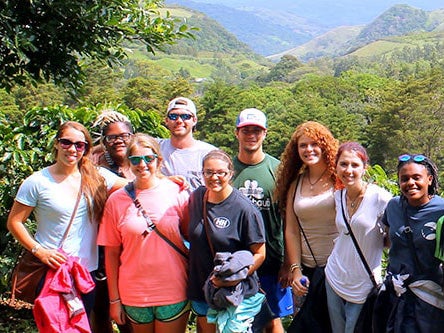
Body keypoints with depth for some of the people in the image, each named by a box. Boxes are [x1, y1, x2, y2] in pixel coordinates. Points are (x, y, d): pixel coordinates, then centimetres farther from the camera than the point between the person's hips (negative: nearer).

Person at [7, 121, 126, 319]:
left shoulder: (96, 176, 2)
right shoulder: (37, 182, -6)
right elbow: (14, 222, -2)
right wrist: (39, 250, -14)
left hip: (87, 271, 3)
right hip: (51, 270, -3)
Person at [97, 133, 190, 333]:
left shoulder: (177, 193, -3)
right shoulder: (116, 200, -2)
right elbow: (111, 252, 2)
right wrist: (114, 299, 2)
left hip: (173, 293, -1)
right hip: (134, 294, 1)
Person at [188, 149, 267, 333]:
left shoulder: (244, 209, -16)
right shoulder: (196, 197, 0)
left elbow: (259, 254, -13)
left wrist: (234, 278, -24)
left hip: (237, 292, -5)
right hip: (201, 288, 6)